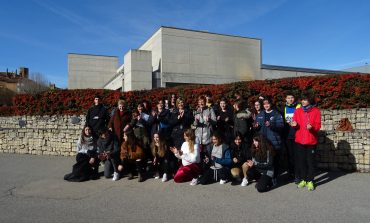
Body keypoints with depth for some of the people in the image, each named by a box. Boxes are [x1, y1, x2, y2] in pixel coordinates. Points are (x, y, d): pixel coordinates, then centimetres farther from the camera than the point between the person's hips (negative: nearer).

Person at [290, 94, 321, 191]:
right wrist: (294, 124, -12)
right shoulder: (297, 111, 7)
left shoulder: (316, 111, -1)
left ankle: (310, 181, 13)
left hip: (311, 140, -2)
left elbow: (318, 125, -3)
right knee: (300, 160, 7)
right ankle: (302, 180, 20)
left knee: (310, 161, 3)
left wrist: (312, 127, -23)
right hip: (299, 140, 3)